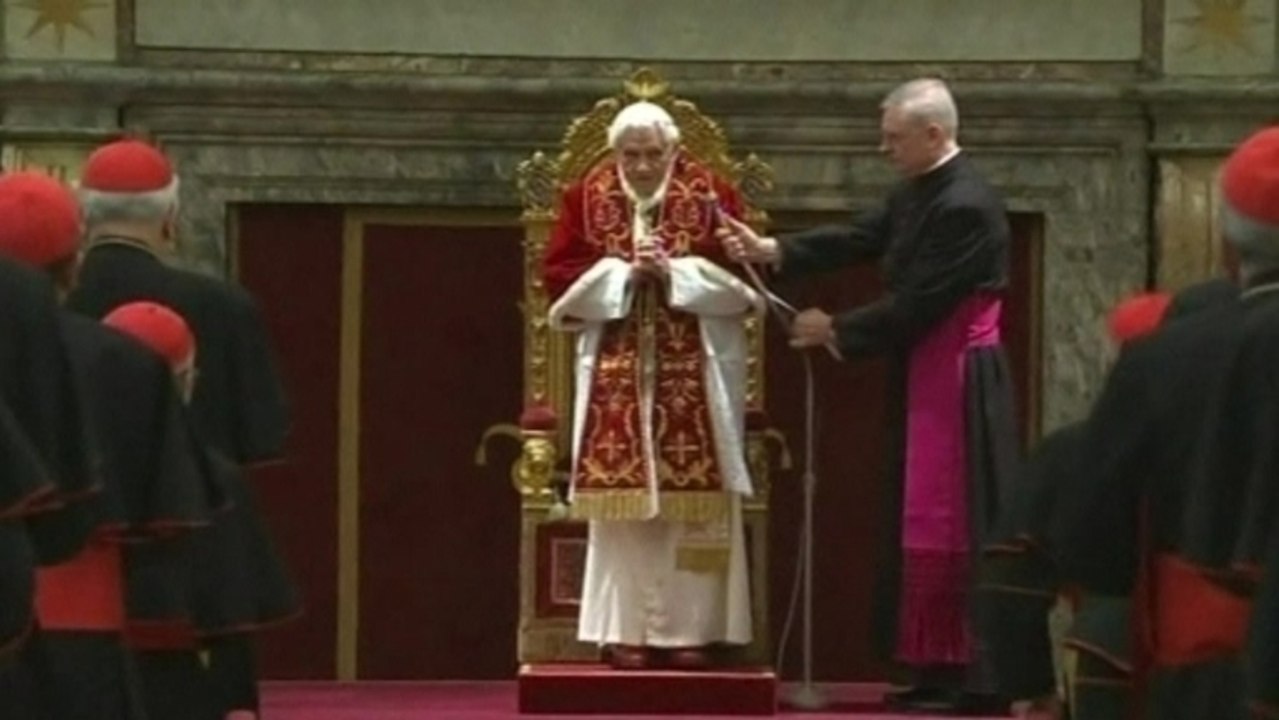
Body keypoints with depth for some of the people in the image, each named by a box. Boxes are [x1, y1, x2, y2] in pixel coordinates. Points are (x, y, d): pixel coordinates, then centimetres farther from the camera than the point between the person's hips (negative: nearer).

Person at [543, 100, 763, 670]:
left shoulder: (711, 196, 2)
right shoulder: (586, 198, 5)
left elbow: (741, 275, -3)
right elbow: (559, 276, 0)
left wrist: (674, 271, -15)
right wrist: (624, 272, -12)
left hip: (695, 373, -1)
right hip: (616, 372, 1)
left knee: (692, 502, -3)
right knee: (620, 499, -3)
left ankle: (689, 629, 1)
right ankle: (625, 632, 0)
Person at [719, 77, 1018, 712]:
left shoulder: (966, 207, -22)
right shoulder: (919, 192, 9)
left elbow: (915, 306, -22)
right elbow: (860, 239, 10)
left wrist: (835, 330, -12)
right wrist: (771, 250, 0)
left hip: (958, 388, -10)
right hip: (926, 380, 10)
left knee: (954, 524, -7)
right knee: (927, 524, 12)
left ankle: (973, 678, -2)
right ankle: (940, 667, 18)